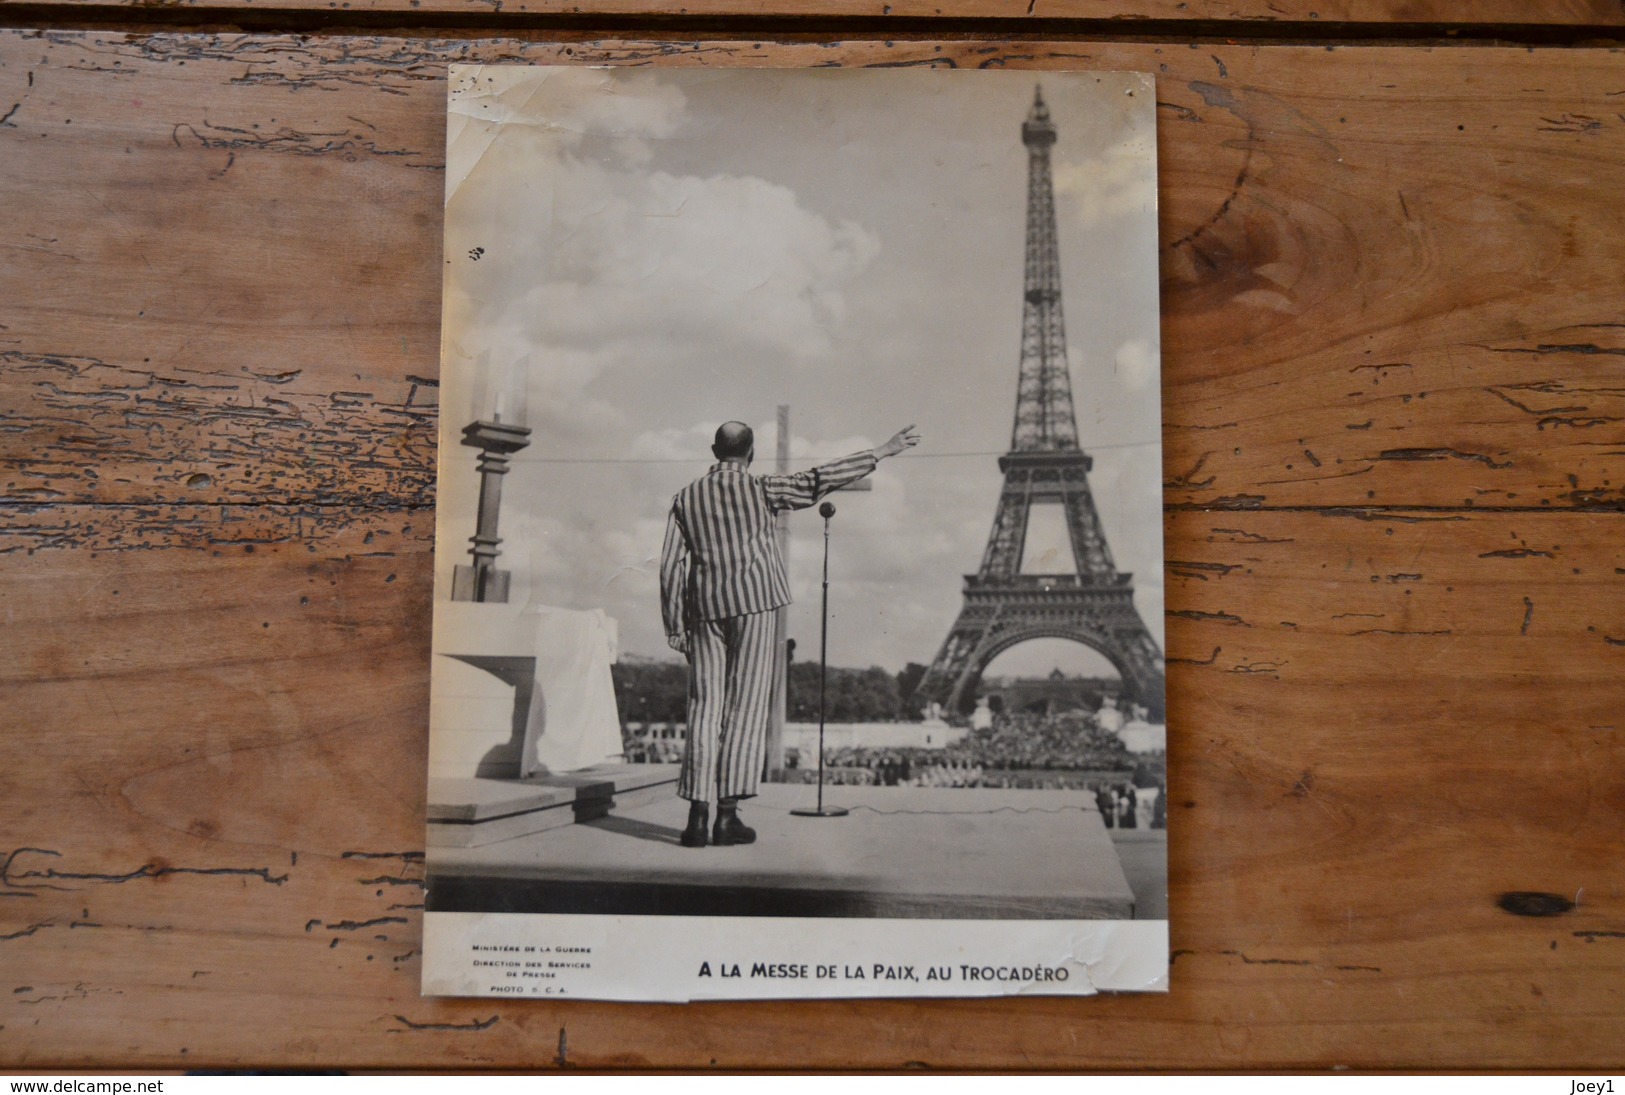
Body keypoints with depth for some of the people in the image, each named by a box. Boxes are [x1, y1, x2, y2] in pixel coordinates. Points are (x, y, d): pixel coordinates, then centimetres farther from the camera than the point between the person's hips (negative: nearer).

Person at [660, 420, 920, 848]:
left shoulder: (686, 497, 9)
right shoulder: (759, 488, -1)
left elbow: (671, 566, 6)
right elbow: (820, 481, -4)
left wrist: (675, 627, 10)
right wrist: (882, 452, 2)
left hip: (705, 608, 4)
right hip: (753, 603, -3)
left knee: (704, 708, 4)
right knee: (745, 707, -1)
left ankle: (697, 814, 0)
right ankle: (728, 814, -4)